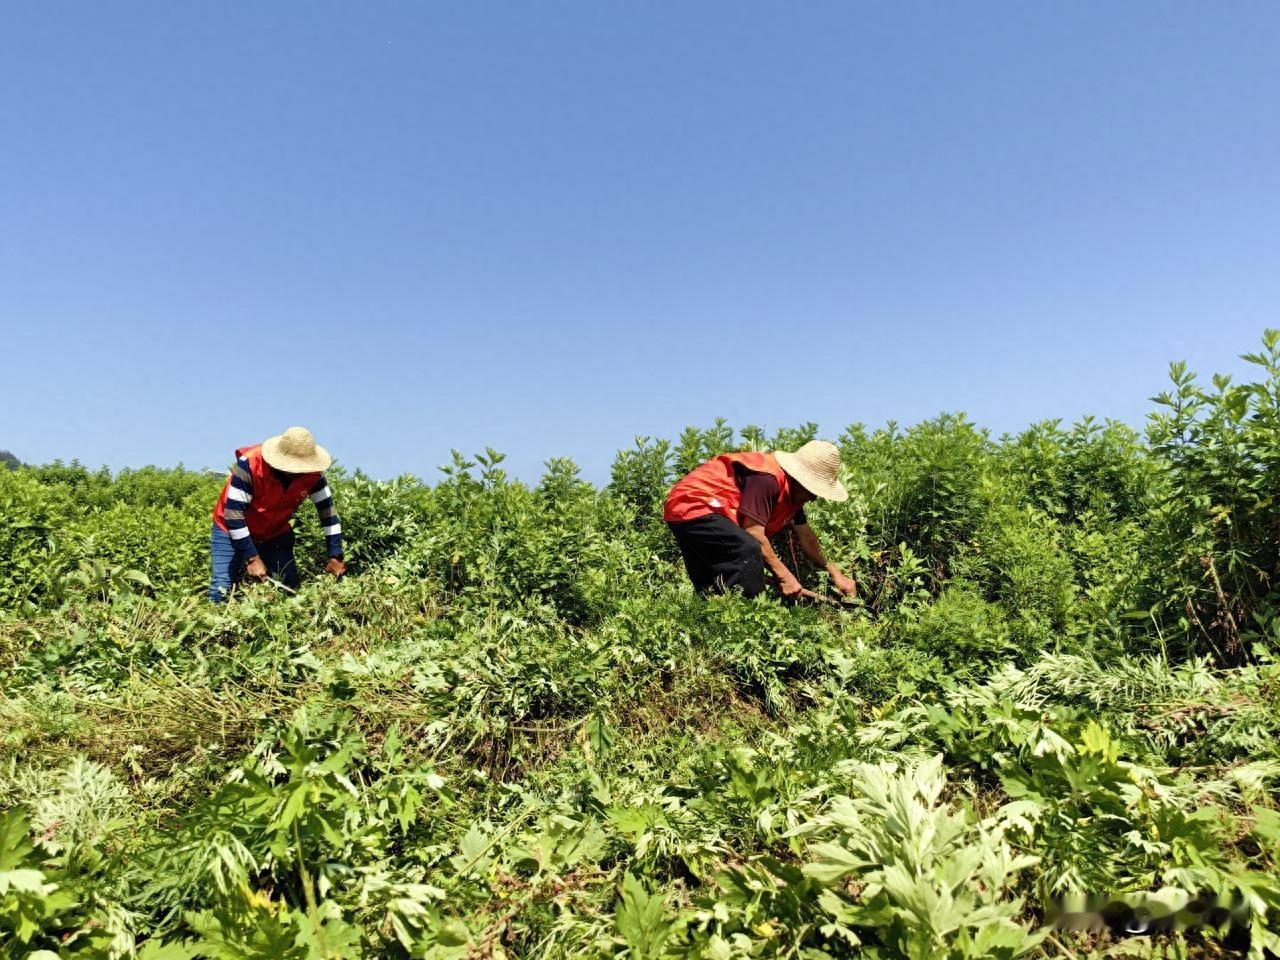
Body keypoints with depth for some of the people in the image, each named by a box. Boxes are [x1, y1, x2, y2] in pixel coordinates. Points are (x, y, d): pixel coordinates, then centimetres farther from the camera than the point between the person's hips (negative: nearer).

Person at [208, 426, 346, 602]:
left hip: (275, 534, 4)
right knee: (222, 591, -14)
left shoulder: (312, 473, -22)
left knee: (288, 590, -1)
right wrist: (252, 558, -28)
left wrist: (335, 557, -15)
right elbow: (233, 512, -29)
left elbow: (327, 509, -12)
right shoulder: (250, 464, -33)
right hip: (232, 528, -3)